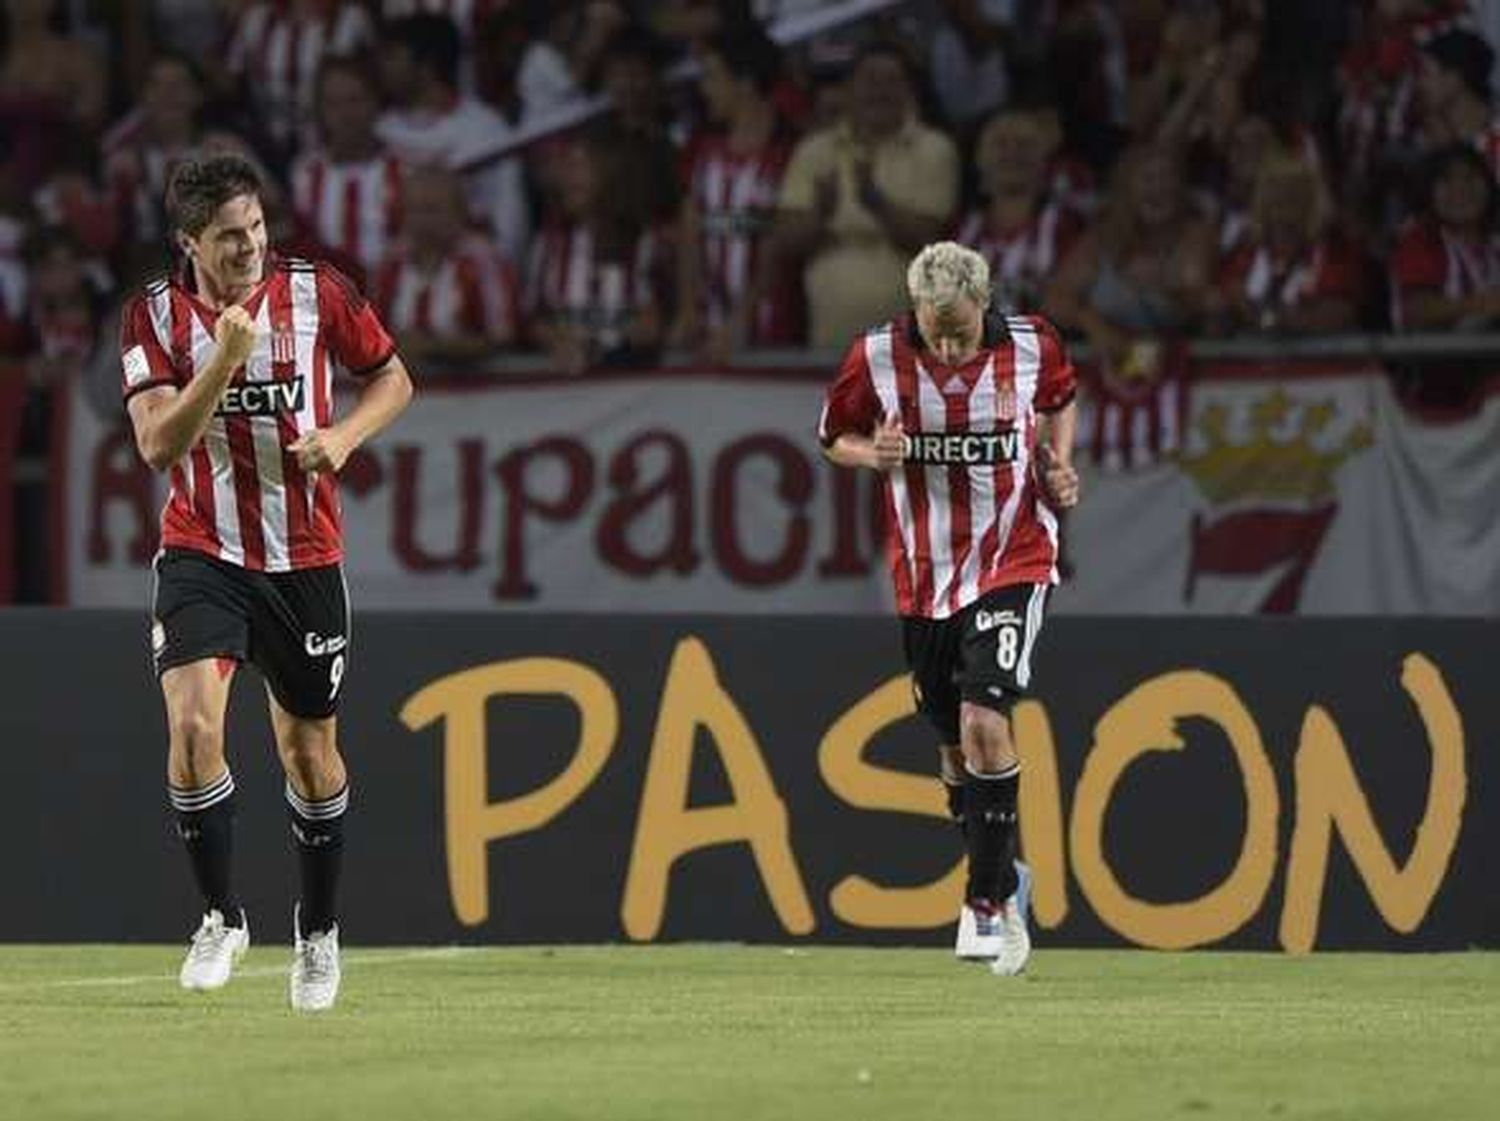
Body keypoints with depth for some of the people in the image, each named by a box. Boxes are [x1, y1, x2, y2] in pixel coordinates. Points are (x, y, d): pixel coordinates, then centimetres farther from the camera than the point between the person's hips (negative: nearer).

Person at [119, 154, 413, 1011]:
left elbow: (393, 379, 9)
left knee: (310, 749, 10)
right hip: (202, 554, -1)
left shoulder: (318, 294, -5)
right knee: (194, 725, -21)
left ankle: (319, 931, 29)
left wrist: (343, 435, -11)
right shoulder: (156, 314, -7)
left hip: (304, 559, 1)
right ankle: (222, 917, -5)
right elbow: (157, 444, -15)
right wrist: (223, 361, -28)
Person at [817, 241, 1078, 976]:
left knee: (984, 722, -20)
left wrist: (1058, 463, -3)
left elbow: (1061, 399, 14)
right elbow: (836, 437, 5)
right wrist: (875, 454, -16)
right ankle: (1000, 881, 34)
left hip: (1012, 563, -2)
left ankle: (987, 900, -11)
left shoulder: (1029, 346, -9)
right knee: (957, 748, 10)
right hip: (923, 576, 2)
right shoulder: (876, 358, -10)